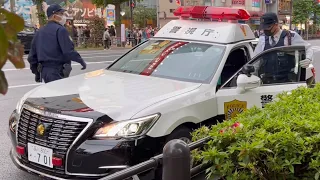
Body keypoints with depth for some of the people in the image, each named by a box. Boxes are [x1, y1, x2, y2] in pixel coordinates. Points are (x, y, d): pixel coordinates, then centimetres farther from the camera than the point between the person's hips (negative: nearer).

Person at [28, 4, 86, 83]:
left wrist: (36, 72, 23)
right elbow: (68, 51, -18)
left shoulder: (39, 32, 14)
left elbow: (32, 55, 16)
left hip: (44, 71, 8)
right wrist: (81, 61, -6)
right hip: (57, 71, -8)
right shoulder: (60, 30, -11)